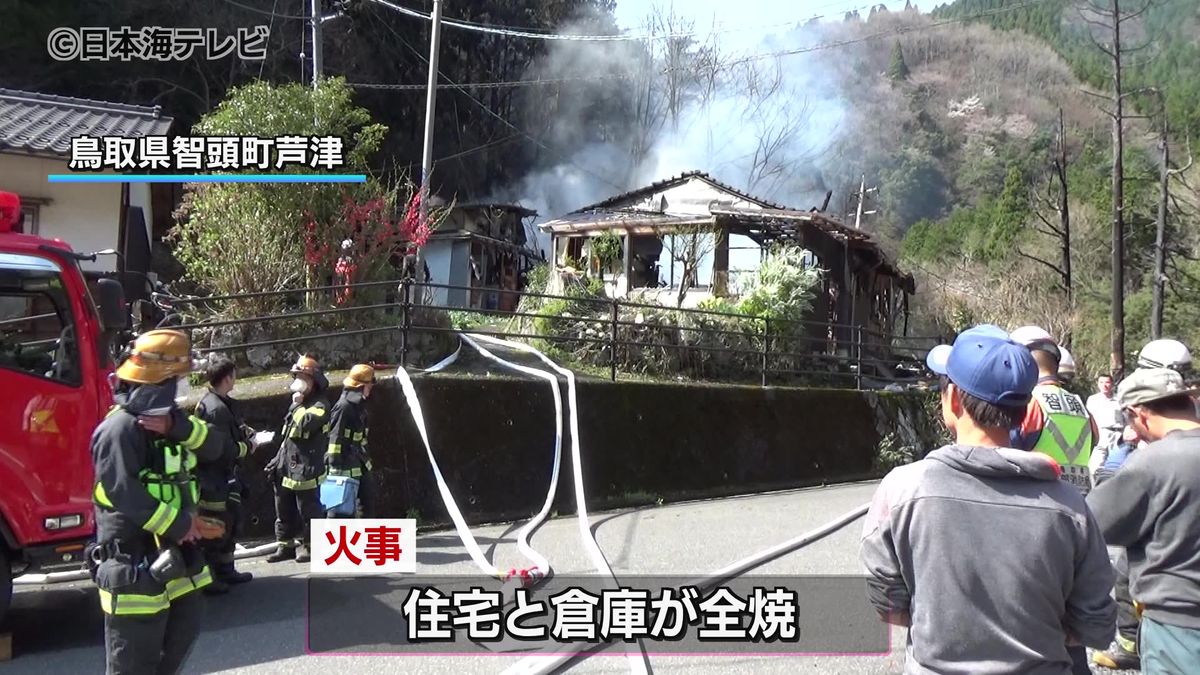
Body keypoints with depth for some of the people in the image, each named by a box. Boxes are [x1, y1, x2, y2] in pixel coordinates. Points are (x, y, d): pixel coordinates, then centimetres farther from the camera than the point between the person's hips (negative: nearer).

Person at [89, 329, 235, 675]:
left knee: (186, 624, 21)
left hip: (170, 553, 9)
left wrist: (176, 426, -19)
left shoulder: (165, 419, 12)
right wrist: (177, 525, -21)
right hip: (134, 560, -9)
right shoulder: (121, 427, -18)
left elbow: (216, 447, -1)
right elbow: (122, 490, -27)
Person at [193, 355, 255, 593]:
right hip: (213, 480, -10)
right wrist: (248, 447, -9)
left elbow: (237, 425, 17)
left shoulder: (224, 403, 8)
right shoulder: (215, 409, -23)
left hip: (224, 477, 10)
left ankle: (225, 571, 31)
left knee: (231, 521, 19)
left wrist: (247, 433, -2)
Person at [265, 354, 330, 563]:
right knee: (284, 510, 14)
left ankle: (309, 546, 10)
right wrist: (278, 461, 20)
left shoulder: (320, 406, -10)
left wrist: (298, 405, -13)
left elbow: (305, 424, -29)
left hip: (305, 470, -9)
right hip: (286, 468, 9)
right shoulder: (298, 404, 19)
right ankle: (285, 545, 23)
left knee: (307, 511, -1)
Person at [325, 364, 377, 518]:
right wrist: (334, 467, -22)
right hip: (345, 465, -10)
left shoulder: (359, 405, 11)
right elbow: (334, 437, -20)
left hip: (359, 462, 10)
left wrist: (366, 458, 21)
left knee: (369, 497, 16)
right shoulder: (343, 407, -18)